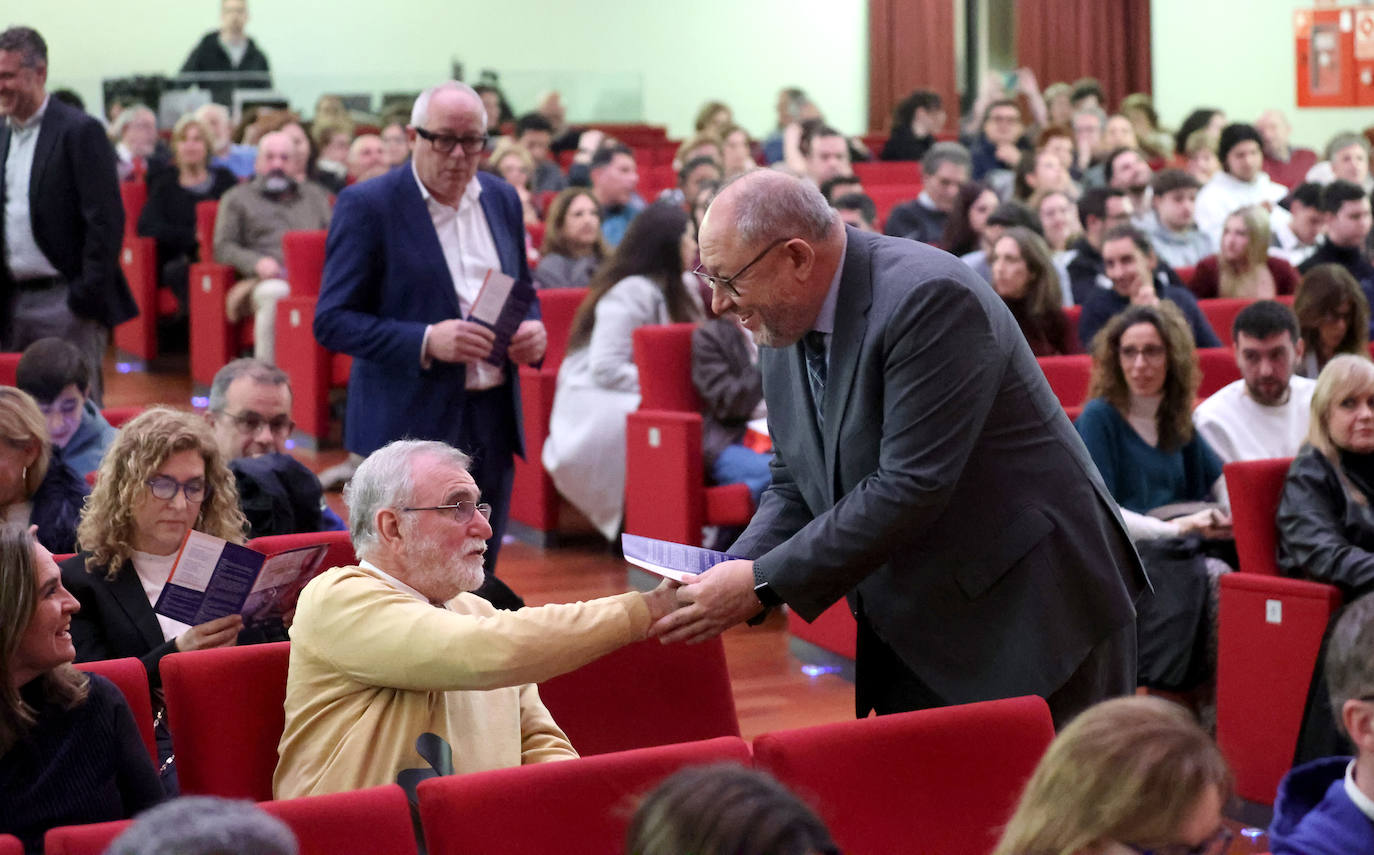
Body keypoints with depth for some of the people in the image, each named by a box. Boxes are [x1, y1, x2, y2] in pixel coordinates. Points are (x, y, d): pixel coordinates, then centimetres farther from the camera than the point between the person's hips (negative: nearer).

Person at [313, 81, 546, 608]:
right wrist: (426, 341, -24)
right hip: (411, 423, -6)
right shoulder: (367, 206, -8)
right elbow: (332, 322, -11)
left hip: (492, 421, 6)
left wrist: (532, 331, -2)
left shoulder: (502, 199, 11)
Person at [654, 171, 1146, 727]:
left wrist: (765, 583, -24)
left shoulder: (931, 299, -22)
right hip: (914, 633, 8)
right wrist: (734, 571, -10)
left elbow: (911, 487, -27)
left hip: (1030, 613, -7)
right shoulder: (783, 327, 4)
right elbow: (794, 487, 10)